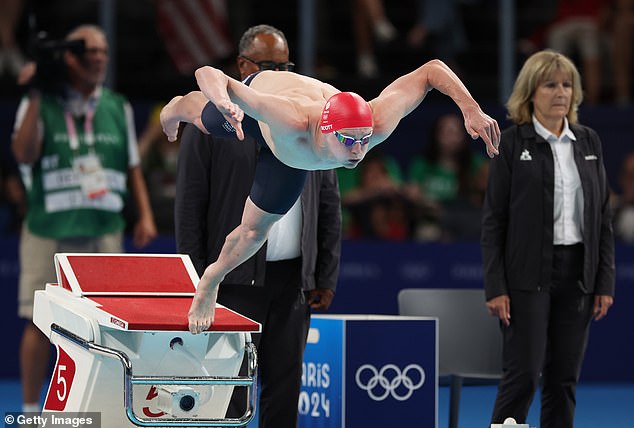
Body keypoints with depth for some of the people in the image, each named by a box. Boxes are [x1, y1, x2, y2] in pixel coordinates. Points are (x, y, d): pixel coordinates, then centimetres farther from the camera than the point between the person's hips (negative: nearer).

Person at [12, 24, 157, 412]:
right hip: (48, 231, -3)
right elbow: (24, 154, -13)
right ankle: (30, 408, 10)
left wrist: (145, 215, 4)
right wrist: (35, 98, -14)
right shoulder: (40, 104, 1)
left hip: (104, 230, 3)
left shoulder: (118, 107, 10)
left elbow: (133, 167, 14)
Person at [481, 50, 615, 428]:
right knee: (524, 373, -8)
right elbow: (493, 219, -4)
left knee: (565, 378, 6)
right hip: (528, 274, -4)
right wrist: (496, 287, -10)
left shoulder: (589, 142, 9)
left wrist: (606, 282, 4)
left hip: (577, 273, 4)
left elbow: (604, 215, 11)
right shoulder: (513, 143, -3)